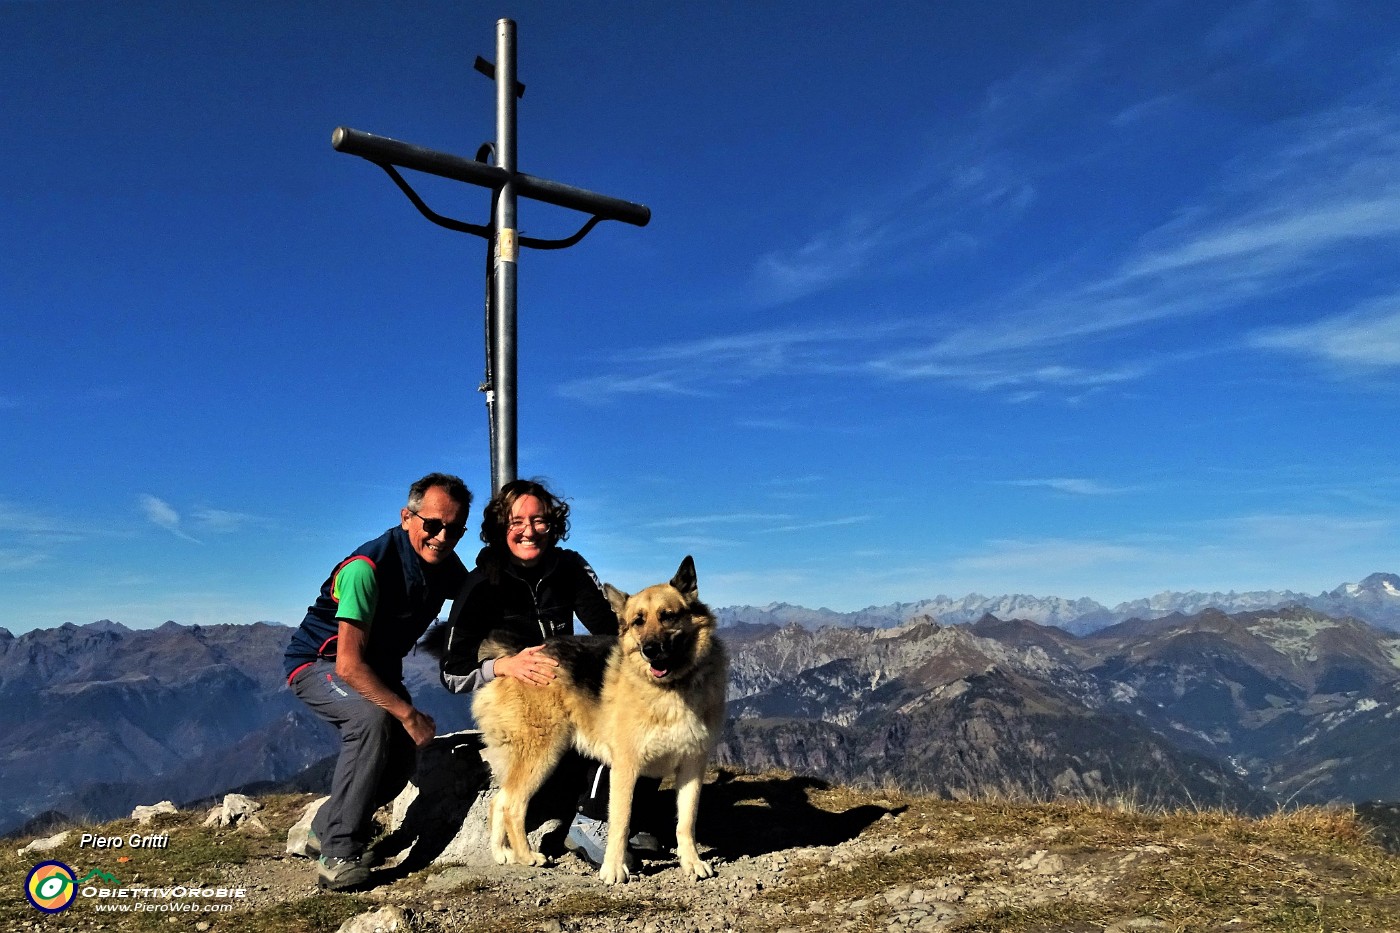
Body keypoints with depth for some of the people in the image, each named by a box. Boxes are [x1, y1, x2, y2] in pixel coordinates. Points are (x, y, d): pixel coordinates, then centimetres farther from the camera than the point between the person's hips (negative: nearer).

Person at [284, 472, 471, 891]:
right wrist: (408, 714, -31)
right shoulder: (368, 567, -32)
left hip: (379, 666, 8)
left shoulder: (446, 565, -10)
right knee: (373, 718, -34)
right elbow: (349, 665, -34)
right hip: (319, 663, -7)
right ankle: (338, 855, -26)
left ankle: (326, 828, 26)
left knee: (401, 758, 0)